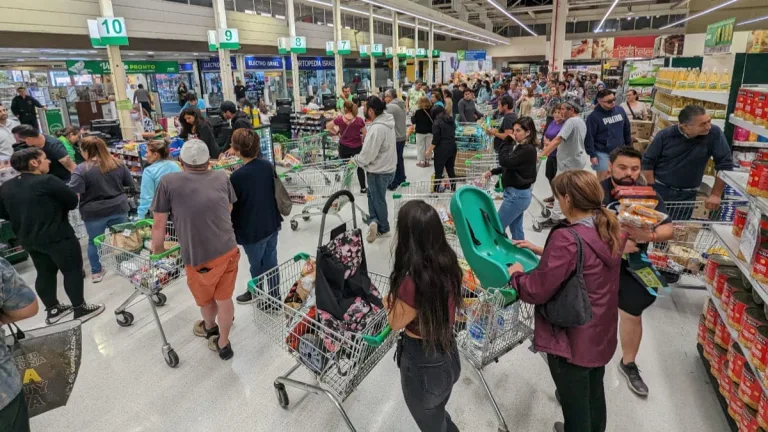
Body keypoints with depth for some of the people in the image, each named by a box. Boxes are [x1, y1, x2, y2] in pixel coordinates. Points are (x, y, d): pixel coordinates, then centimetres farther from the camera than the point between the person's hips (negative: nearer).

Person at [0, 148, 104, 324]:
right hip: (58, 237, -8)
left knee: (44, 273, 18)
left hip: (28, 240, 8)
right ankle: (80, 309, 10)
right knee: (73, 271, 4)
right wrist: (57, 207, 7)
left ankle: (52, 310, 28)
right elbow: (73, 201, -13)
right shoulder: (47, 181, -18)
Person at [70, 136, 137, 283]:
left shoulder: (82, 169, -14)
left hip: (94, 213, -3)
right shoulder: (118, 163, -1)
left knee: (94, 242, 15)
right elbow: (131, 185, 7)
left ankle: (96, 272, 26)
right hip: (118, 208, 3)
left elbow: (73, 194, -19)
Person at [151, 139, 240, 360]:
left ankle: (210, 328, 54)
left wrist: (158, 251, 14)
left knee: (205, 299, 25)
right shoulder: (222, 177, 5)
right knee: (224, 298, 20)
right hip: (228, 250, 2)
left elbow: (159, 224, -2)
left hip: (198, 257, -2)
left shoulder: (168, 182, -5)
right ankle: (223, 344, 36)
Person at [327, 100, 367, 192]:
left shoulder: (340, 119, -10)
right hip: (357, 147, -1)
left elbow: (328, 126, 3)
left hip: (343, 146, 1)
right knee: (360, 167, 15)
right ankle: (363, 188, 19)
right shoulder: (359, 120, -13)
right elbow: (365, 134, -5)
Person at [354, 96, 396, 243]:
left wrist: (355, 160, -8)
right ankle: (374, 222, 17)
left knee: (378, 200, 8)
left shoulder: (377, 128, -27)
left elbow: (367, 154, -25)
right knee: (372, 195, 21)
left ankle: (383, 229, 23)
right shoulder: (386, 121, 3)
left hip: (379, 172, -9)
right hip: (387, 167, 9)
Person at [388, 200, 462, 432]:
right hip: (448, 354, 7)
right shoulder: (448, 262, -11)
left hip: (422, 363, -7)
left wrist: (390, 299, 2)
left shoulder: (412, 281, -34)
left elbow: (396, 323, -14)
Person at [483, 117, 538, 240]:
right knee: (516, 229, 17)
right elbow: (510, 165, 22)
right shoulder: (521, 146, 9)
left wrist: (507, 141, -15)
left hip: (517, 194, -10)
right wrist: (493, 171, 12)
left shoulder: (528, 150, -20)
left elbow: (505, 161, -25)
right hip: (518, 193, 10)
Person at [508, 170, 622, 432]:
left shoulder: (567, 238, -30)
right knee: (594, 394, 30)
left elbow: (537, 291, -24)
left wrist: (516, 274, -6)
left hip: (572, 339, -8)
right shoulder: (608, 228, -4)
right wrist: (540, 250, 12)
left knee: (575, 405, 16)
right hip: (601, 334, 8)